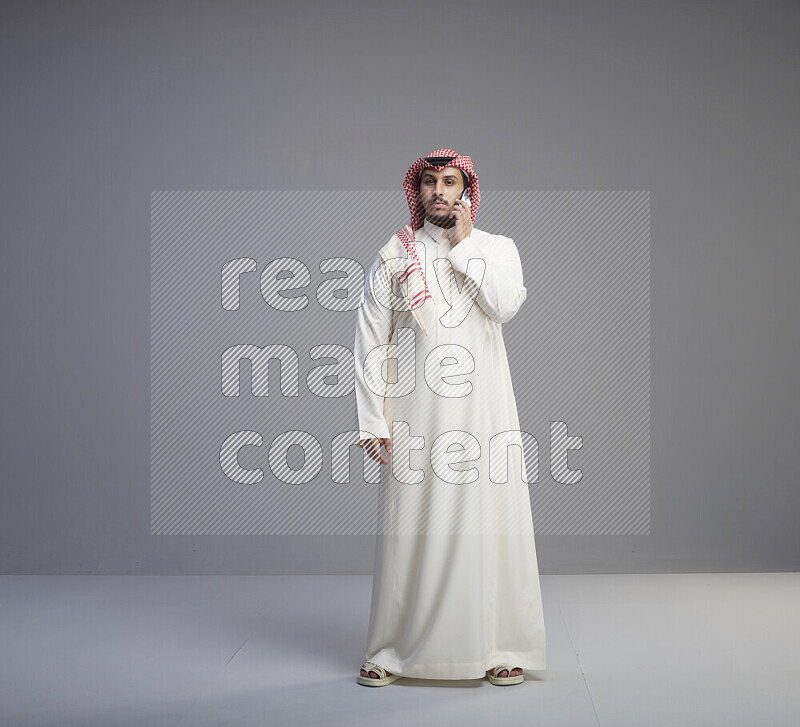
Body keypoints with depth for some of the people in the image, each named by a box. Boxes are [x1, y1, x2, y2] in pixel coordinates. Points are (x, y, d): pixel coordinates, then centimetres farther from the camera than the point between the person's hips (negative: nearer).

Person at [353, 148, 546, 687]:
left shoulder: (498, 248, 10)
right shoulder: (394, 256, 9)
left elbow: (506, 305, -11)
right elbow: (371, 343, 5)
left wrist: (465, 244, -5)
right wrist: (372, 421, -2)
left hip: (482, 409, 0)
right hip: (417, 414, 0)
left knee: (488, 521, 0)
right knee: (410, 527, 2)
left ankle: (502, 648, 11)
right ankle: (393, 652, 13)